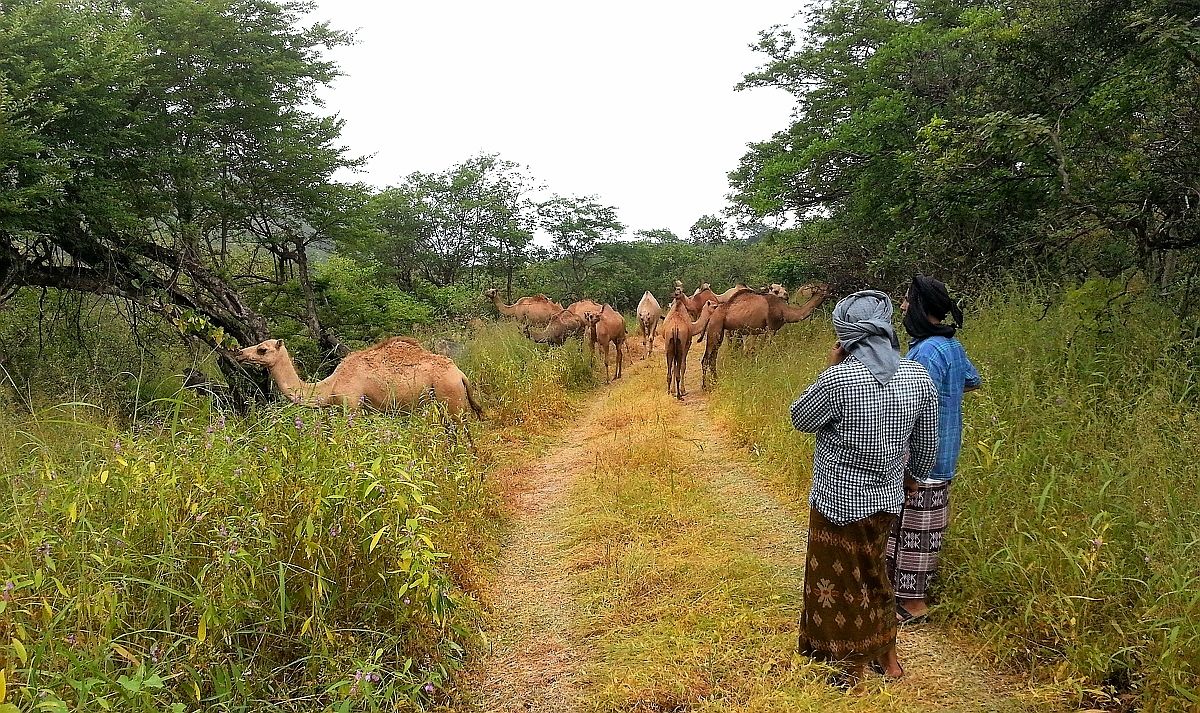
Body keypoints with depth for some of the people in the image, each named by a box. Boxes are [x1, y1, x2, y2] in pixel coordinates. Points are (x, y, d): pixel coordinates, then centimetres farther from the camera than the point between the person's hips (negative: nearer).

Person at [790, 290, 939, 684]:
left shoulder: (839, 378, -25)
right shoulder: (918, 376, -7)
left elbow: (800, 418, -6)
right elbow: (926, 445, 5)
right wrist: (917, 474, 25)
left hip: (839, 502, -6)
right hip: (886, 500, 6)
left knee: (839, 585, 13)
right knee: (874, 574, 26)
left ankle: (854, 671, 28)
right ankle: (888, 657, 40)